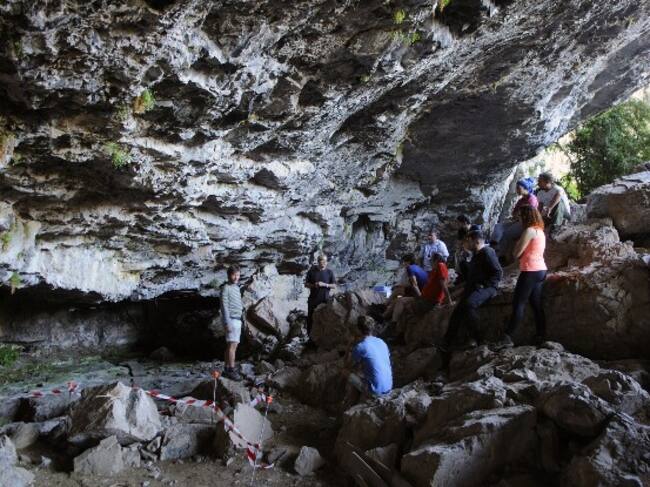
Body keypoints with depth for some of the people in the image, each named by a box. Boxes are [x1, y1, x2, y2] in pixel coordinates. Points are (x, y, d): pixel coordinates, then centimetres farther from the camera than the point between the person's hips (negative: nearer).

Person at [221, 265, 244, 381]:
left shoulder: (236, 288, 18)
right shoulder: (226, 288, -7)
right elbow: (224, 306, -12)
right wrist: (227, 323, -18)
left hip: (237, 320, 8)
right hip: (231, 320, -8)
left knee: (231, 345, 8)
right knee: (232, 345, -11)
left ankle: (227, 369, 12)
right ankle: (231, 370, -10)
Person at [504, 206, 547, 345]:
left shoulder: (529, 231, -13)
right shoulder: (540, 231, 15)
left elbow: (517, 254, -12)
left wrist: (518, 243, 4)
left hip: (530, 271, -9)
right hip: (541, 270, 9)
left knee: (518, 304, -8)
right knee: (537, 304, 11)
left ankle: (508, 336, -7)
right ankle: (540, 336, 13)